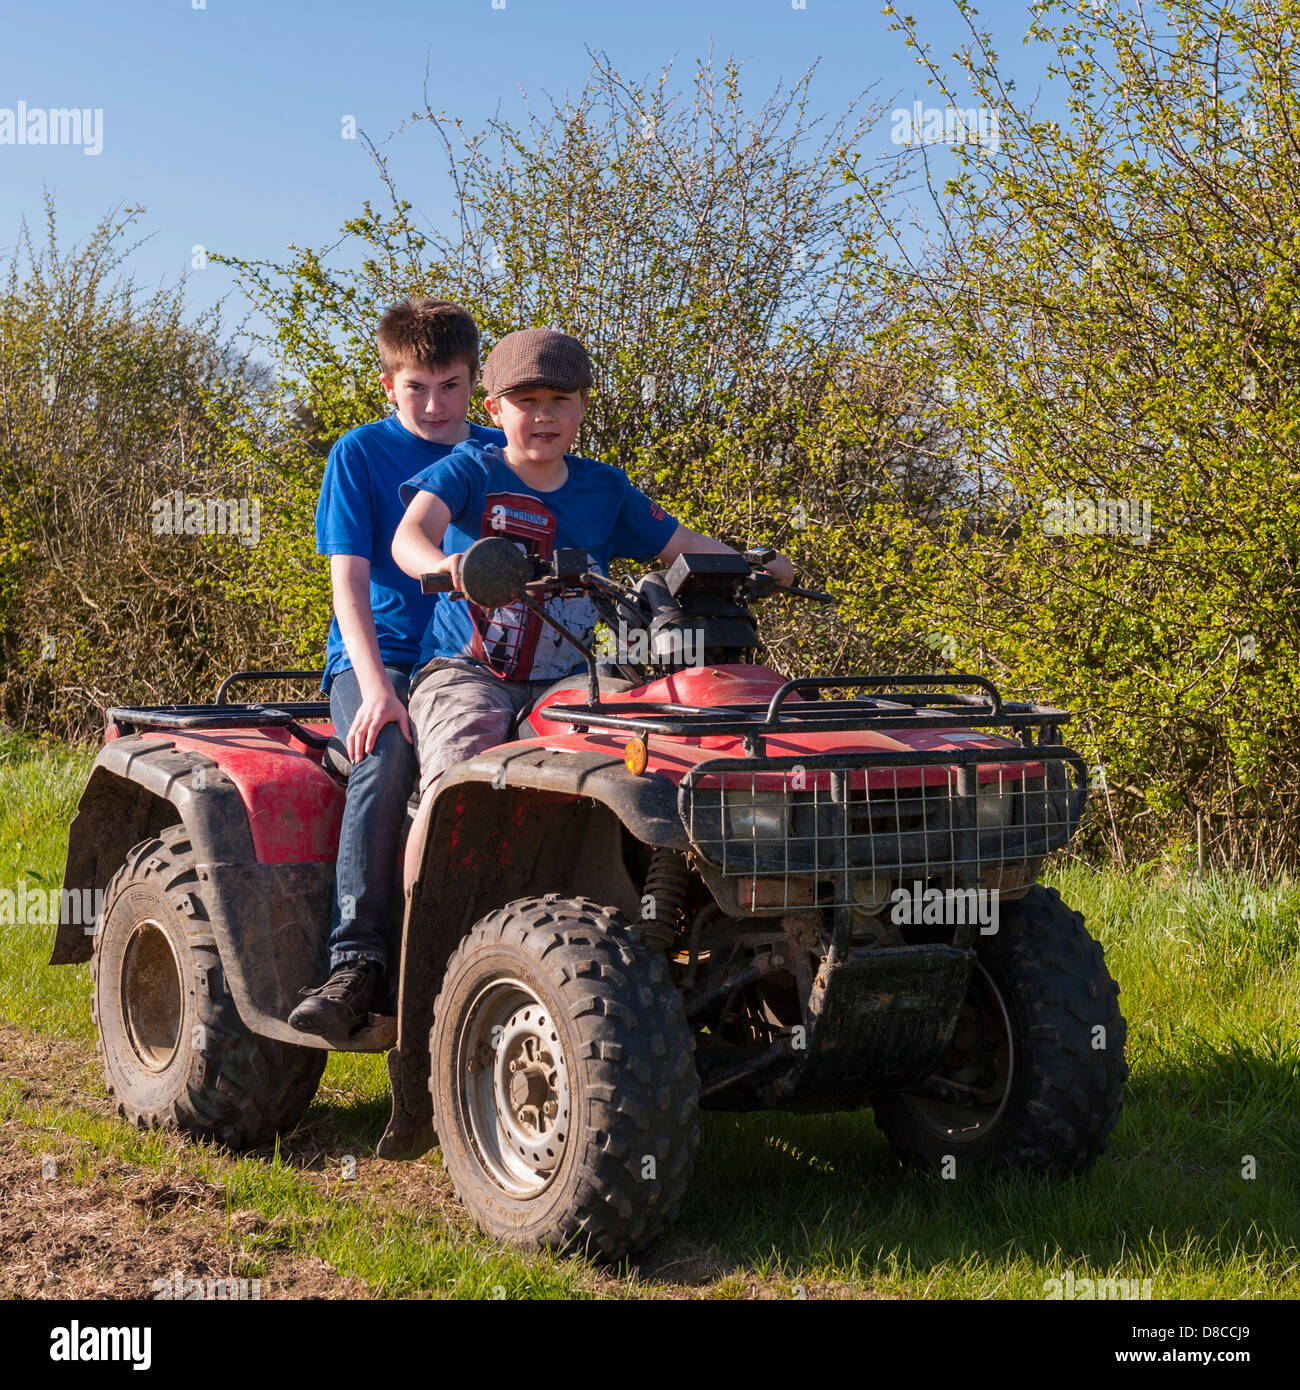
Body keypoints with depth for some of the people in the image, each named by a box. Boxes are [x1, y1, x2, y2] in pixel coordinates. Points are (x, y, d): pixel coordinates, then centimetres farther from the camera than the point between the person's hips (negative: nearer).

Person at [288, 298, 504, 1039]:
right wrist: (376, 688, -20)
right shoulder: (361, 455, 4)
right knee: (387, 757, -35)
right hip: (380, 657, -2)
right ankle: (356, 965, -36)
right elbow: (349, 578, -5)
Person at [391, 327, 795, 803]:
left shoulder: (605, 490, 11)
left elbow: (680, 543, 15)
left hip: (562, 683, 4)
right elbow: (410, 535, -18)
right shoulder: (470, 470, -1)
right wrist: (441, 564, -43)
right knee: (467, 762, -31)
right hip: (465, 673, -3)